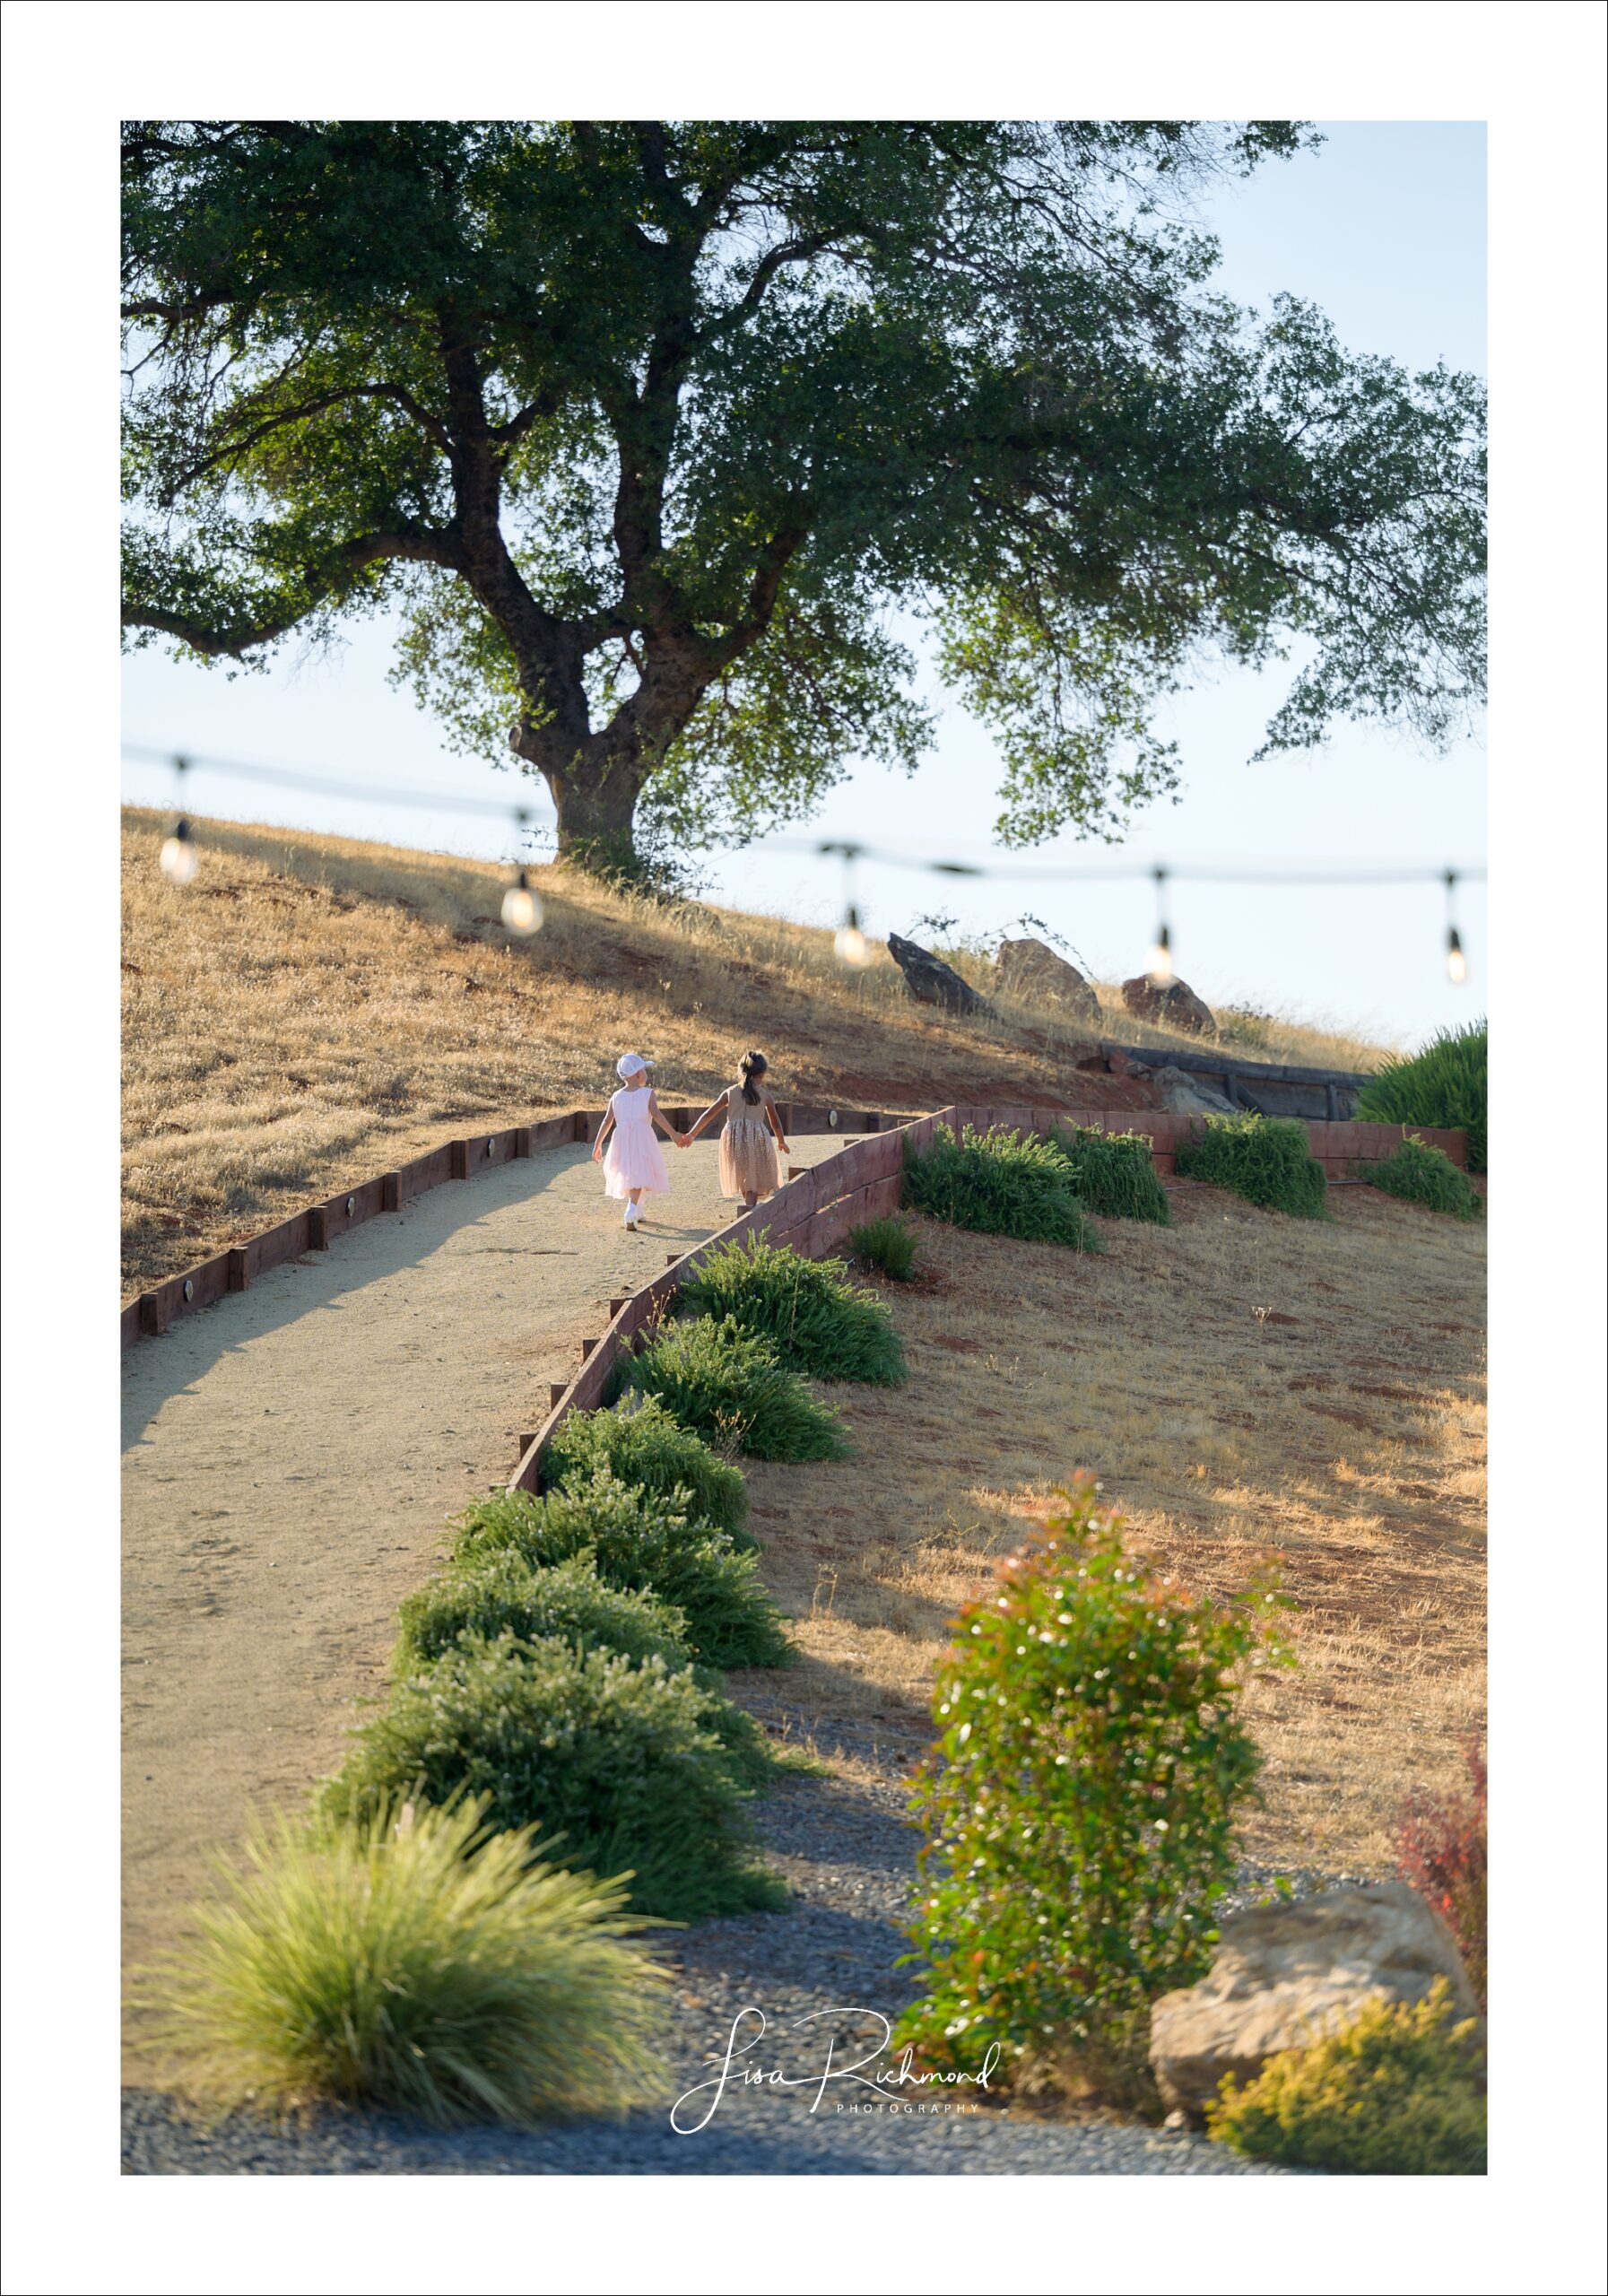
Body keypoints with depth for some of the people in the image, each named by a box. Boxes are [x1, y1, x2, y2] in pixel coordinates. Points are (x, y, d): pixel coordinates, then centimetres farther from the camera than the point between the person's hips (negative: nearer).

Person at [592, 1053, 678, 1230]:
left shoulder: (616, 1097, 13)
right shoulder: (647, 1093, 3)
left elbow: (607, 1122, 10)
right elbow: (656, 1115, -9)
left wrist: (598, 1146, 13)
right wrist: (673, 1134, -9)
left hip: (621, 1137, 4)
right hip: (642, 1137, -4)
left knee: (628, 1174, 20)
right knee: (638, 1175, -8)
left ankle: (637, 1213, 33)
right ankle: (631, 1213, -28)